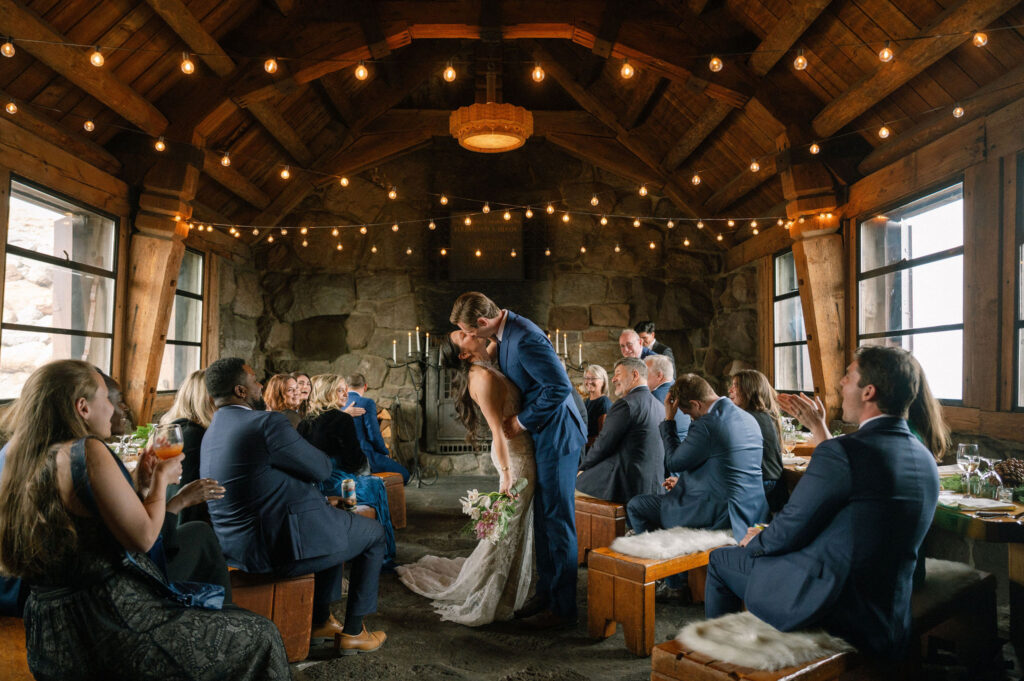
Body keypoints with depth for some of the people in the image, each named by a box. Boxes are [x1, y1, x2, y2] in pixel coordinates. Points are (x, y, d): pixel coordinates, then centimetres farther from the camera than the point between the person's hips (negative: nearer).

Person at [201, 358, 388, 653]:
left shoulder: (210, 433, 9)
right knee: (373, 533, 14)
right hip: (286, 545, -10)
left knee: (335, 524, 32)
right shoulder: (267, 423, -21)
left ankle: (320, 620, 35)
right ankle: (353, 631, 20)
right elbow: (321, 468, -13)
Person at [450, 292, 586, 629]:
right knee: (542, 516, 16)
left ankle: (562, 607, 10)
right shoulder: (505, 333, 7)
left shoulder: (525, 339, -24)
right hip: (541, 435, 10)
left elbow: (560, 387, -27)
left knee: (558, 519, -2)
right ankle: (546, 591, 29)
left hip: (557, 435, -10)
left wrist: (522, 421, -18)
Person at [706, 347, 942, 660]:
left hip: (826, 605, -8)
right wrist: (820, 430, 19)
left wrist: (753, 542, 5)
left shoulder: (841, 451, -25)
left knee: (721, 559, 14)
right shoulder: (924, 458, 0)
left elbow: (788, 532, -16)